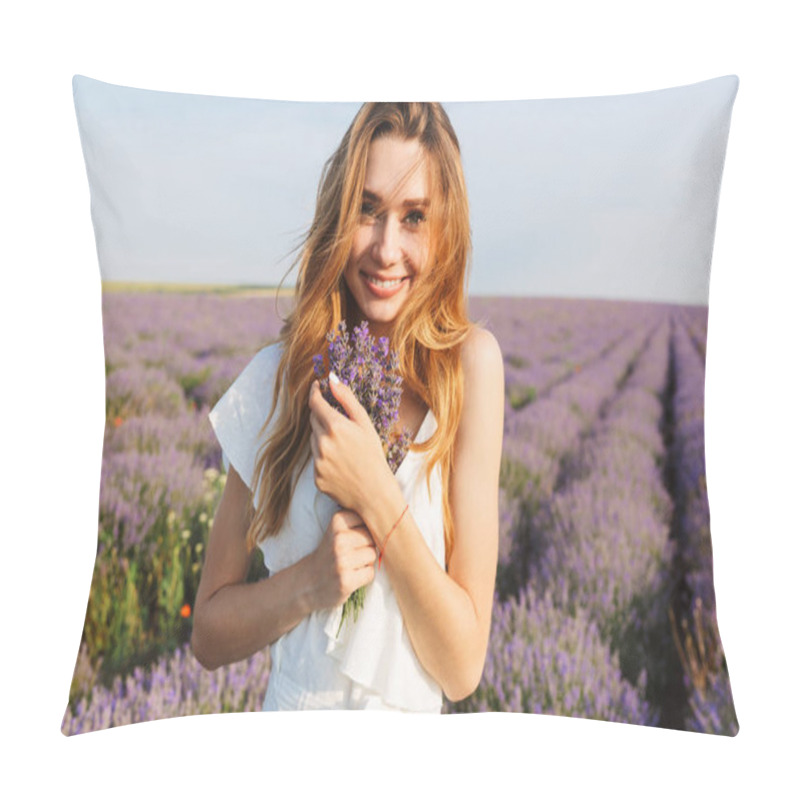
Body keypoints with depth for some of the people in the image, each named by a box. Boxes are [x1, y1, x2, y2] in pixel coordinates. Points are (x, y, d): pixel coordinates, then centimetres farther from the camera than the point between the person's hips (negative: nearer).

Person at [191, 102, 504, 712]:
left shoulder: (471, 363, -10)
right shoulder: (278, 376, -4)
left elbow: (463, 669, -9)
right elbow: (208, 636, 2)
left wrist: (376, 494, -19)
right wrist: (308, 582, -15)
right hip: (289, 707, 1)